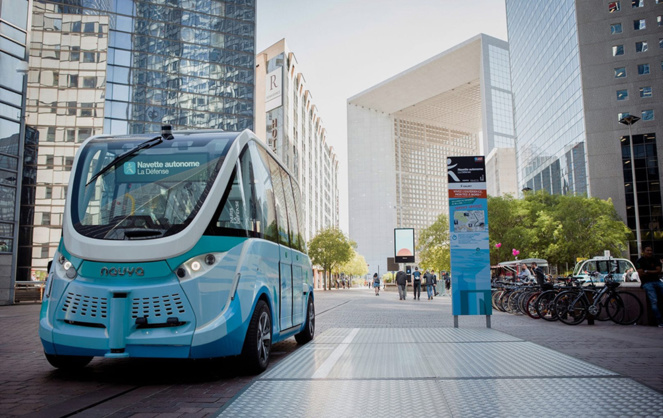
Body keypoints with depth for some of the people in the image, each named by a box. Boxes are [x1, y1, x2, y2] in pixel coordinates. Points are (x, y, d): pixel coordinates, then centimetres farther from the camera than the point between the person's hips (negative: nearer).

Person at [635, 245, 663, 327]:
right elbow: (641, 274, -5)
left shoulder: (656, 260, 17)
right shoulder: (639, 261, 5)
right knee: (654, 301, -22)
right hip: (647, 283, -3)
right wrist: (653, 272, 3)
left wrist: (647, 271, -5)